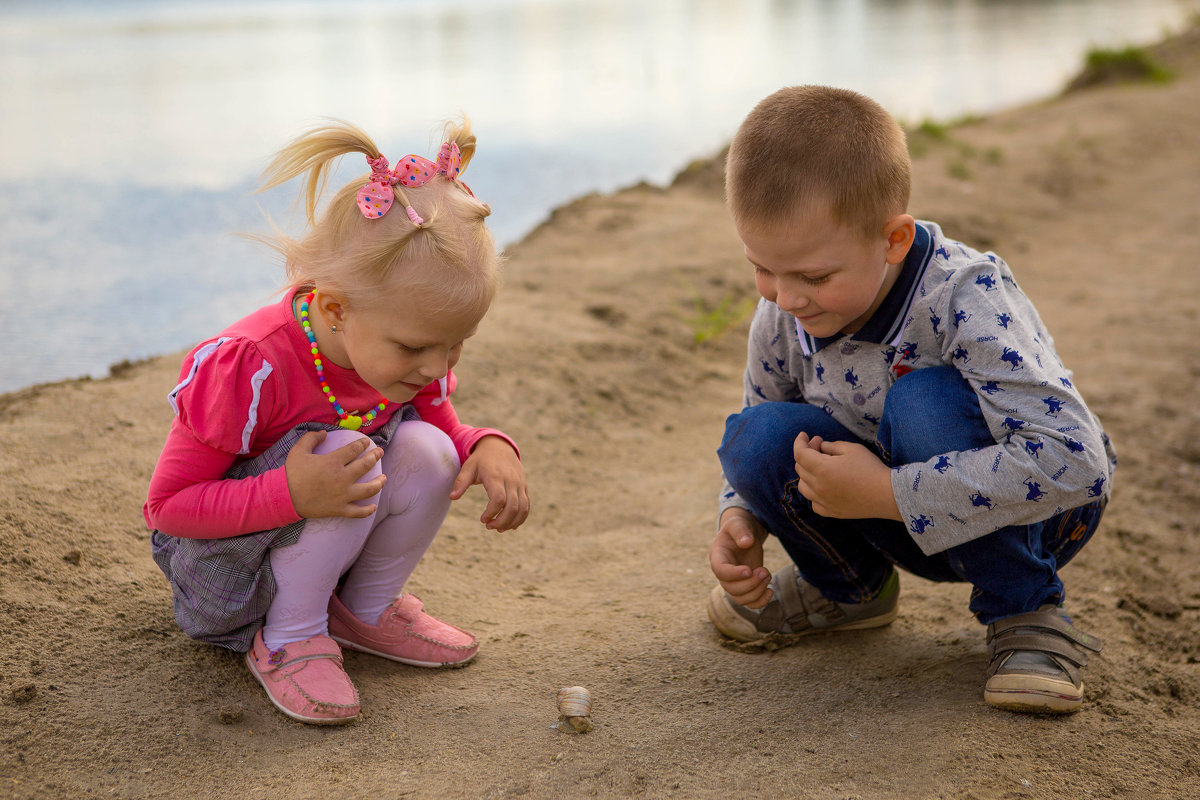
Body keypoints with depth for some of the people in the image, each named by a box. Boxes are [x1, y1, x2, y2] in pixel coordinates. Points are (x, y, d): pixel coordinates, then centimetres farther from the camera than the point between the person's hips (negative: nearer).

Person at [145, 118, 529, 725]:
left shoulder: (411, 349, -13)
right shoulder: (246, 367, -32)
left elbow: (447, 431, 4)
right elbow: (167, 504, -25)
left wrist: (489, 448, -22)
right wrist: (292, 495, -42)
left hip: (330, 538, 6)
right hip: (219, 555, -6)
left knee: (427, 450, -21)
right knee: (344, 453, -32)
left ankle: (364, 610, 1)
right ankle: (285, 640, -14)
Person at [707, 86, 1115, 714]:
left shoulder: (966, 302, -31)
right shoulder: (781, 317, -13)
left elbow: (1077, 461, -40)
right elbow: (763, 417, 7)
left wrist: (885, 492, -38)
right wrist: (742, 515, -15)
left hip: (1029, 516, -5)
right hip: (911, 520, 5)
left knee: (923, 402, -35)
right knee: (757, 438, -21)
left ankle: (1026, 612, -13)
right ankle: (850, 585, 10)